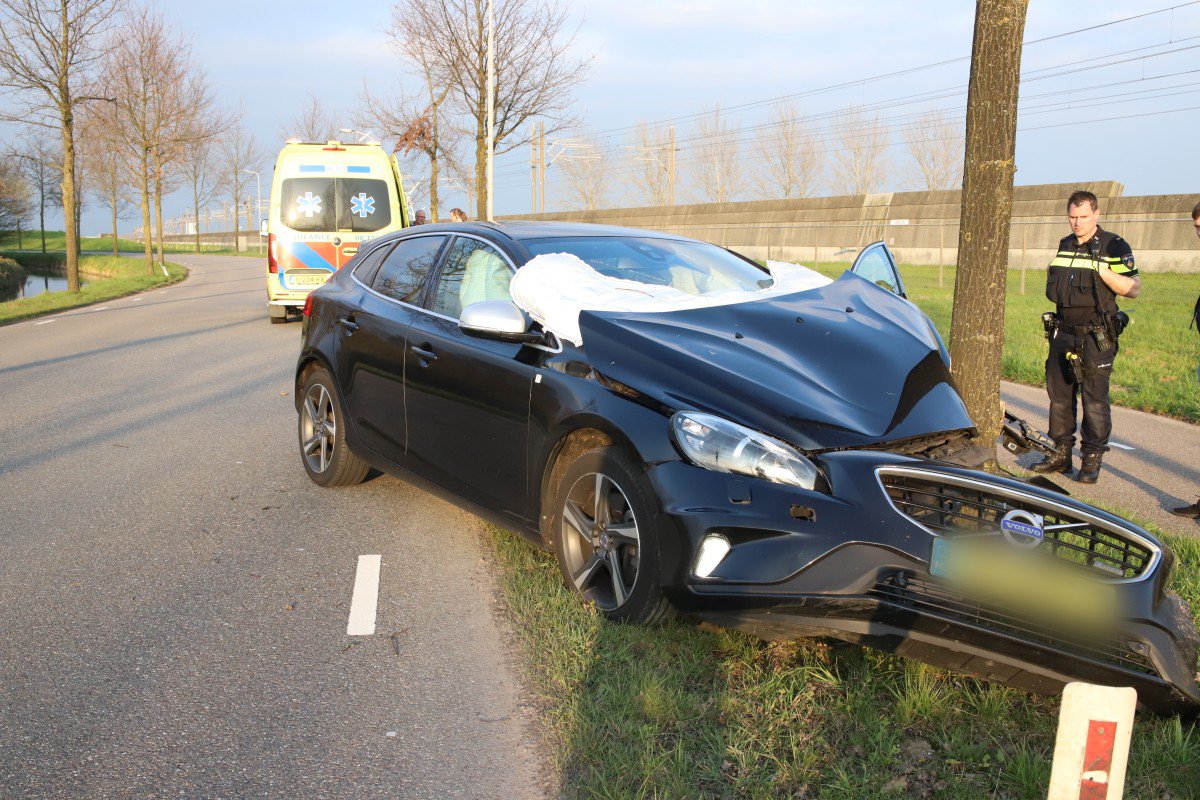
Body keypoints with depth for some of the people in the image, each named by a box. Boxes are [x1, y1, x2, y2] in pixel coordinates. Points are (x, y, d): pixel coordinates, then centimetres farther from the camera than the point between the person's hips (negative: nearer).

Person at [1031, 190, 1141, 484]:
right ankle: (1061, 454, 20)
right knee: (1059, 394, 10)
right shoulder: (1064, 245, 13)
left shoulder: (1114, 246, -6)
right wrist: (1053, 283, 5)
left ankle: (1092, 460, 3)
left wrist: (1103, 271, -23)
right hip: (1063, 332, 6)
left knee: (1095, 398, -5)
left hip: (1096, 337, -6)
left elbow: (1133, 289, -11)